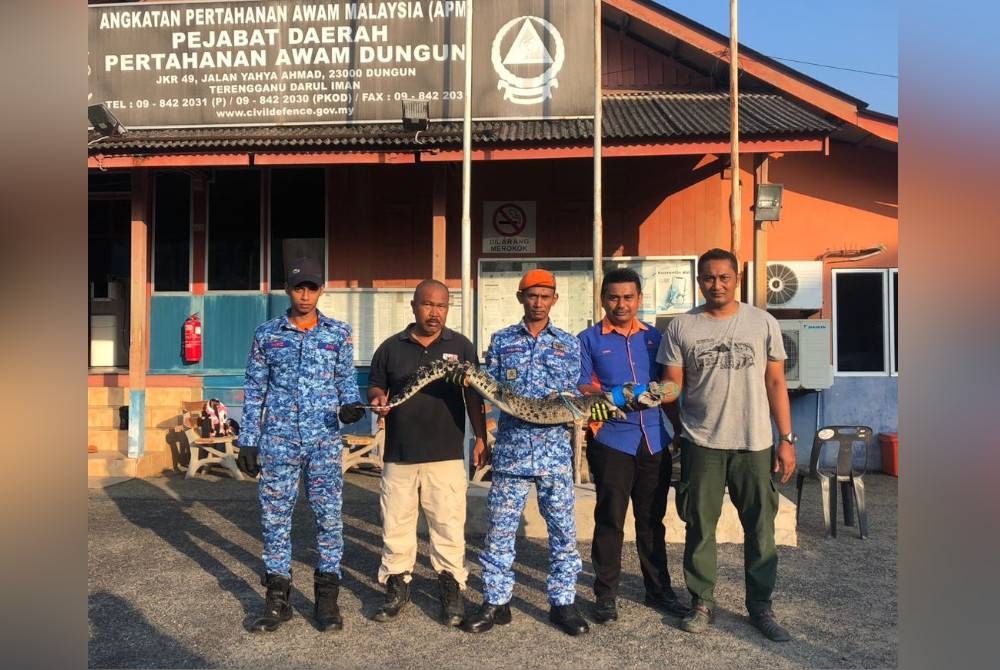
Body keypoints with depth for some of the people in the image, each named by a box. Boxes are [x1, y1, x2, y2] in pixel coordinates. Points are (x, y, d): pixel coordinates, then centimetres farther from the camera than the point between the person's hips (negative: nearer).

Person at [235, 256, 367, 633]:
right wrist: (248, 441, 4)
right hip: (278, 440, 1)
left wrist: (351, 405, -15)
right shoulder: (266, 334, 6)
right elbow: (255, 390, 7)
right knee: (275, 517, 6)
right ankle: (278, 598, 19)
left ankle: (327, 598, 15)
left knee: (329, 517, 2)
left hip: (324, 441, -1)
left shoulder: (339, 333, 4)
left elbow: (347, 380, 7)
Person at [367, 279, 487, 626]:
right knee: (396, 523, 8)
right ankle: (397, 585, 23)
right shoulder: (391, 347, 6)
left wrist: (481, 436, 1)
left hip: (446, 454, -1)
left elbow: (473, 396, 8)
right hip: (399, 454, 2)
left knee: (449, 524, 1)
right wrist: (378, 399, -9)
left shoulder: (461, 346, 5)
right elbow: (375, 387, 14)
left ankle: (451, 588, 16)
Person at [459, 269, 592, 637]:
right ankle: (496, 602, 18)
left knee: (562, 526, 5)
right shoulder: (501, 340, 7)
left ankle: (563, 602, 19)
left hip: (555, 446, 0)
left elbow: (573, 397, 9)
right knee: (500, 526, 4)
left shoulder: (569, 343, 8)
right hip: (511, 445, 0)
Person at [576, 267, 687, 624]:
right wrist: (606, 397, -21)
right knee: (610, 518, 1)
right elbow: (580, 387, -4)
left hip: (654, 440, 4)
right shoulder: (589, 340, 1)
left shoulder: (654, 337, 12)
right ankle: (605, 595, 13)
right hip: (611, 439, -3)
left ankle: (659, 589, 27)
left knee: (652, 519, 13)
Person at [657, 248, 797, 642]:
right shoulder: (681, 328, 0)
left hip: (755, 444, 1)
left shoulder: (763, 323, 3)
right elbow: (671, 388, 4)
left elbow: (776, 383, 5)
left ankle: (761, 605, 23)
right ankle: (702, 602, 22)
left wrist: (786, 439, 2)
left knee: (760, 528, 8)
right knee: (700, 527, 7)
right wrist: (684, 431, 6)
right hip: (701, 445, -1)